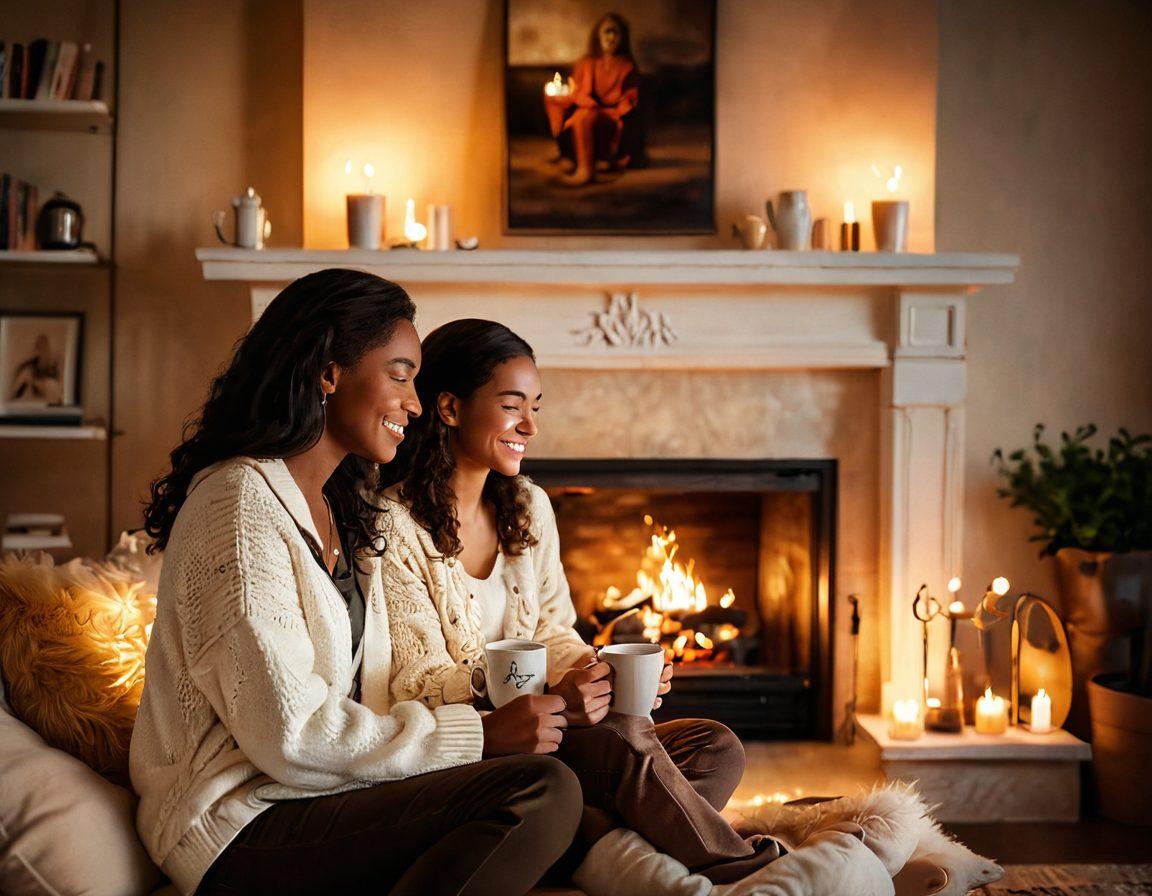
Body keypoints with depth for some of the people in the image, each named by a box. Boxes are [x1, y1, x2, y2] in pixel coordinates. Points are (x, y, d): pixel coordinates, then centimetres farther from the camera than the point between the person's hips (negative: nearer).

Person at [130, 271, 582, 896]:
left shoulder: (339, 512, 17)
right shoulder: (241, 502, -13)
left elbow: (367, 698, 12)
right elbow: (288, 733, -19)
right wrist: (477, 736, -15)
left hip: (323, 796, 9)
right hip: (241, 830, -8)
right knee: (542, 790, -23)